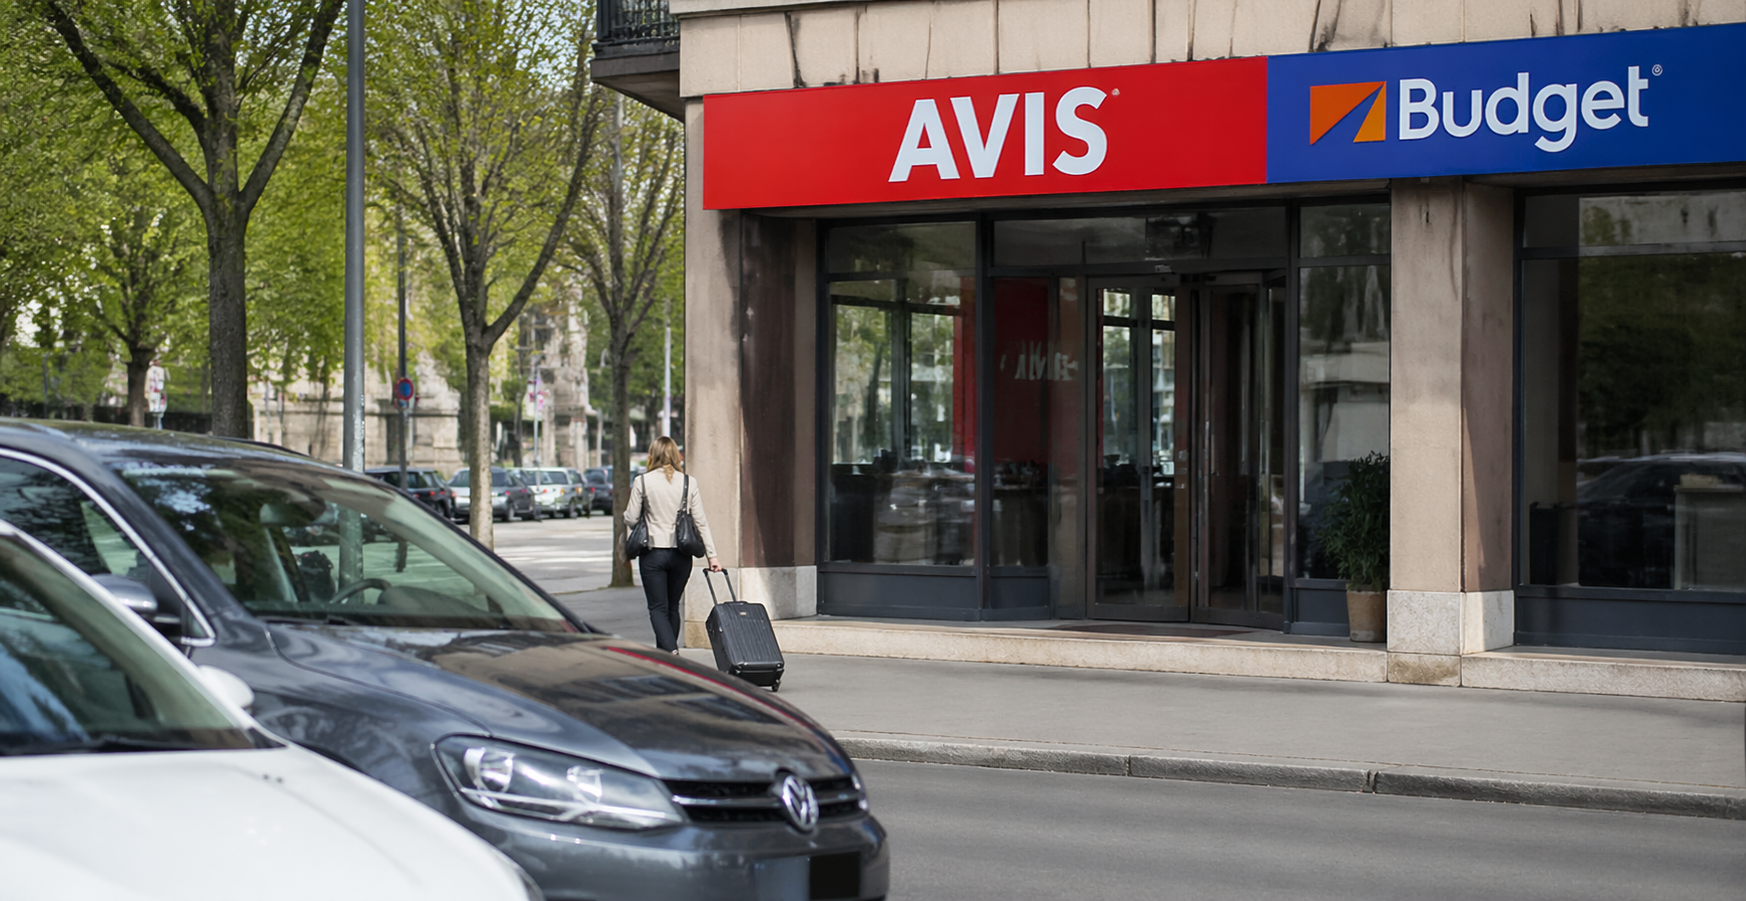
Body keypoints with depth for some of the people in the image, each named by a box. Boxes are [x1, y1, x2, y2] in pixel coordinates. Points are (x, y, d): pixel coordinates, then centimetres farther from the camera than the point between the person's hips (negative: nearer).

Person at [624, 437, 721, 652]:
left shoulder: (642, 482, -6)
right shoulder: (688, 483, 0)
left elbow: (630, 519, -3)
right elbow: (701, 521, -1)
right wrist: (712, 554, 2)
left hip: (653, 553, -3)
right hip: (681, 554, 3)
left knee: (658, 608, 1)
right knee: (672, 607, 17)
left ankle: (671, 651, -19)